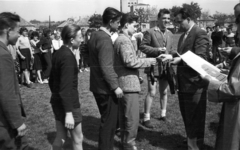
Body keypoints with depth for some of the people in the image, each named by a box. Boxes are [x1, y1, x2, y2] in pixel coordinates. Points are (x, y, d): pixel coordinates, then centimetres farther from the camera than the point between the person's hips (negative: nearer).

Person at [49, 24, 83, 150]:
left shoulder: (59, 53, 8)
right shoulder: (68, 56, -21)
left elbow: (52, 79, 17)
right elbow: (66, 87, -25)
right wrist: (69, 113, -25)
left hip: (57, 102, 9)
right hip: (69, 104, -9)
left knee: (60, 137, 17)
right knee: (77, 139, 6)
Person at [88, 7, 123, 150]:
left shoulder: (95, 35, 10)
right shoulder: (105, 39, -20)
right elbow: (106, 67, -24)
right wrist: (115, 86, -19)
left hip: (97, 85, 10)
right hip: (106, 88, -10)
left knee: (106, 120, 22)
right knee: (109, 122, 2)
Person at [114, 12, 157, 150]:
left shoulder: (120, 39, 18)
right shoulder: (125, 40, -14)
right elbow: (130, 61, -22)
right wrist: (149, 61, -13)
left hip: (124, 83, 11)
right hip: (129, 83, -11)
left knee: (125, 117, 17)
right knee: (132, 118, -3)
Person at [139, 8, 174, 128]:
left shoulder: (170, 34, 13)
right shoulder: (150, 32, -8)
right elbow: (142, 47, -11)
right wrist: (157, 50, -19)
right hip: (153, 66, -6)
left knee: (164, 92, 14)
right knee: (152, 93, -4)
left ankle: (163, 115, 29)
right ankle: (146, 118, 6)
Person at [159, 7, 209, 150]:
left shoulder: (200, 34, -14)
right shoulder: (183, 35, 14)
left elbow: (200, 58, -22)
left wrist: (180, 59, -26)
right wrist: (171, 56, -1)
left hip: (194, 82, -9)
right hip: (184, 82, 9)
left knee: (195, 118, 4)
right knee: (187, 115, 23)